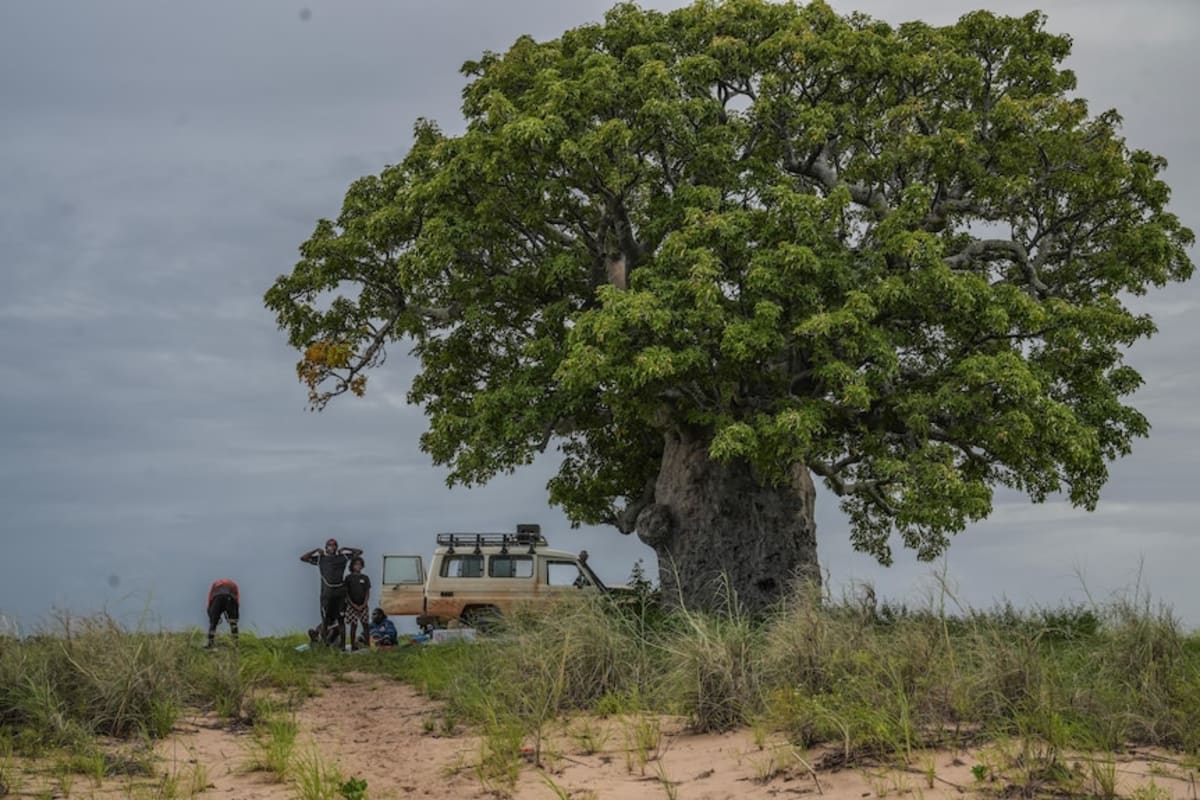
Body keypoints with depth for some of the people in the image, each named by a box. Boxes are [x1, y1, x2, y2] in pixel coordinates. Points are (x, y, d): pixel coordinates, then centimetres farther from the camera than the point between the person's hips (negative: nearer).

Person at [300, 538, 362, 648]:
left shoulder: (343, 557, 11)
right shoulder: (320, 558, 9)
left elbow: (359, 552, 16)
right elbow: (303, 558, 5)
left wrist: (345, 549, 9)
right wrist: (316, 550, 2)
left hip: (340, 593, 1)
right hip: (327, 593, -1)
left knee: (341, 620, 2)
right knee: (325, 620, 1)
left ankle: (342, 645, 3)